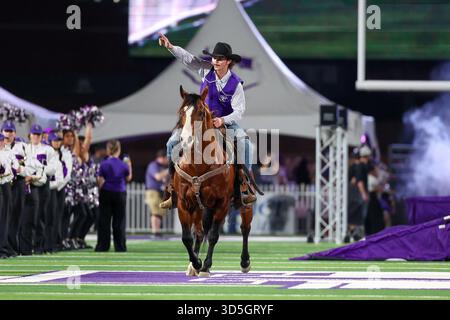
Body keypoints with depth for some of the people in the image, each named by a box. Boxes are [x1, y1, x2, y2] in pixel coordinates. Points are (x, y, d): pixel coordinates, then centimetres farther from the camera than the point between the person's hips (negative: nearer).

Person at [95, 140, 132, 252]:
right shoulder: (123, 165, -5)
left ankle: (102, 246, 6)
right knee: (119, 221, 7)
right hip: (120, 194, 1)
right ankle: (120, 246, 8)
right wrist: (129, 166, 21)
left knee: (104, 221, 6)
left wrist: (100, 192, 7)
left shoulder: (104, 164, -9)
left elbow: (101, 181, -7)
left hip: (106, 193, -1)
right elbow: (128, 178, 11)